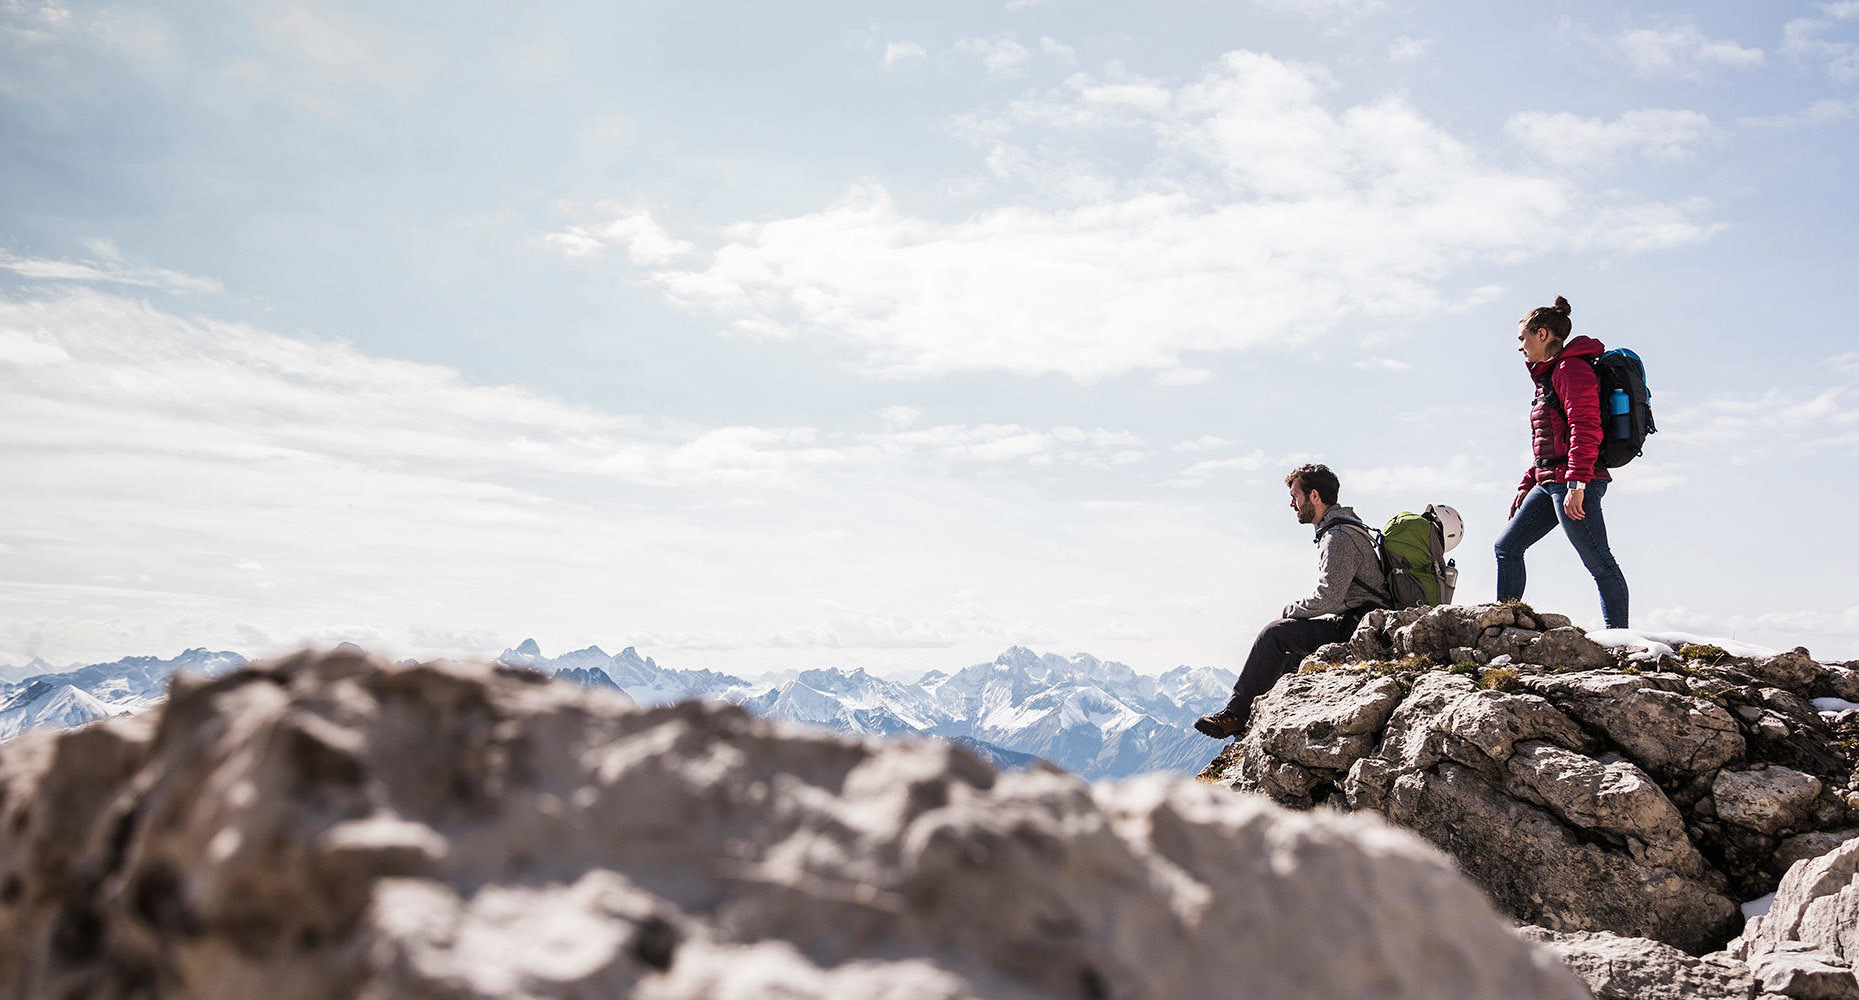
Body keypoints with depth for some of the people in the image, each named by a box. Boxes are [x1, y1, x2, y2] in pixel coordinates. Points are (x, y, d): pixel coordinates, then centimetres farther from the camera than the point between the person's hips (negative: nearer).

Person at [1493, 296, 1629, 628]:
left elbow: (1586, 428, -19)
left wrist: (1576, 484, -26)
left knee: (1599, 563, -8)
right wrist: (1526, 486, 23)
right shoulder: (1549, 375, 22)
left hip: (1575, 482, -10)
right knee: (1507, 547, 11)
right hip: (1549, 482, 11)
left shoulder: (1572, 367, -9)